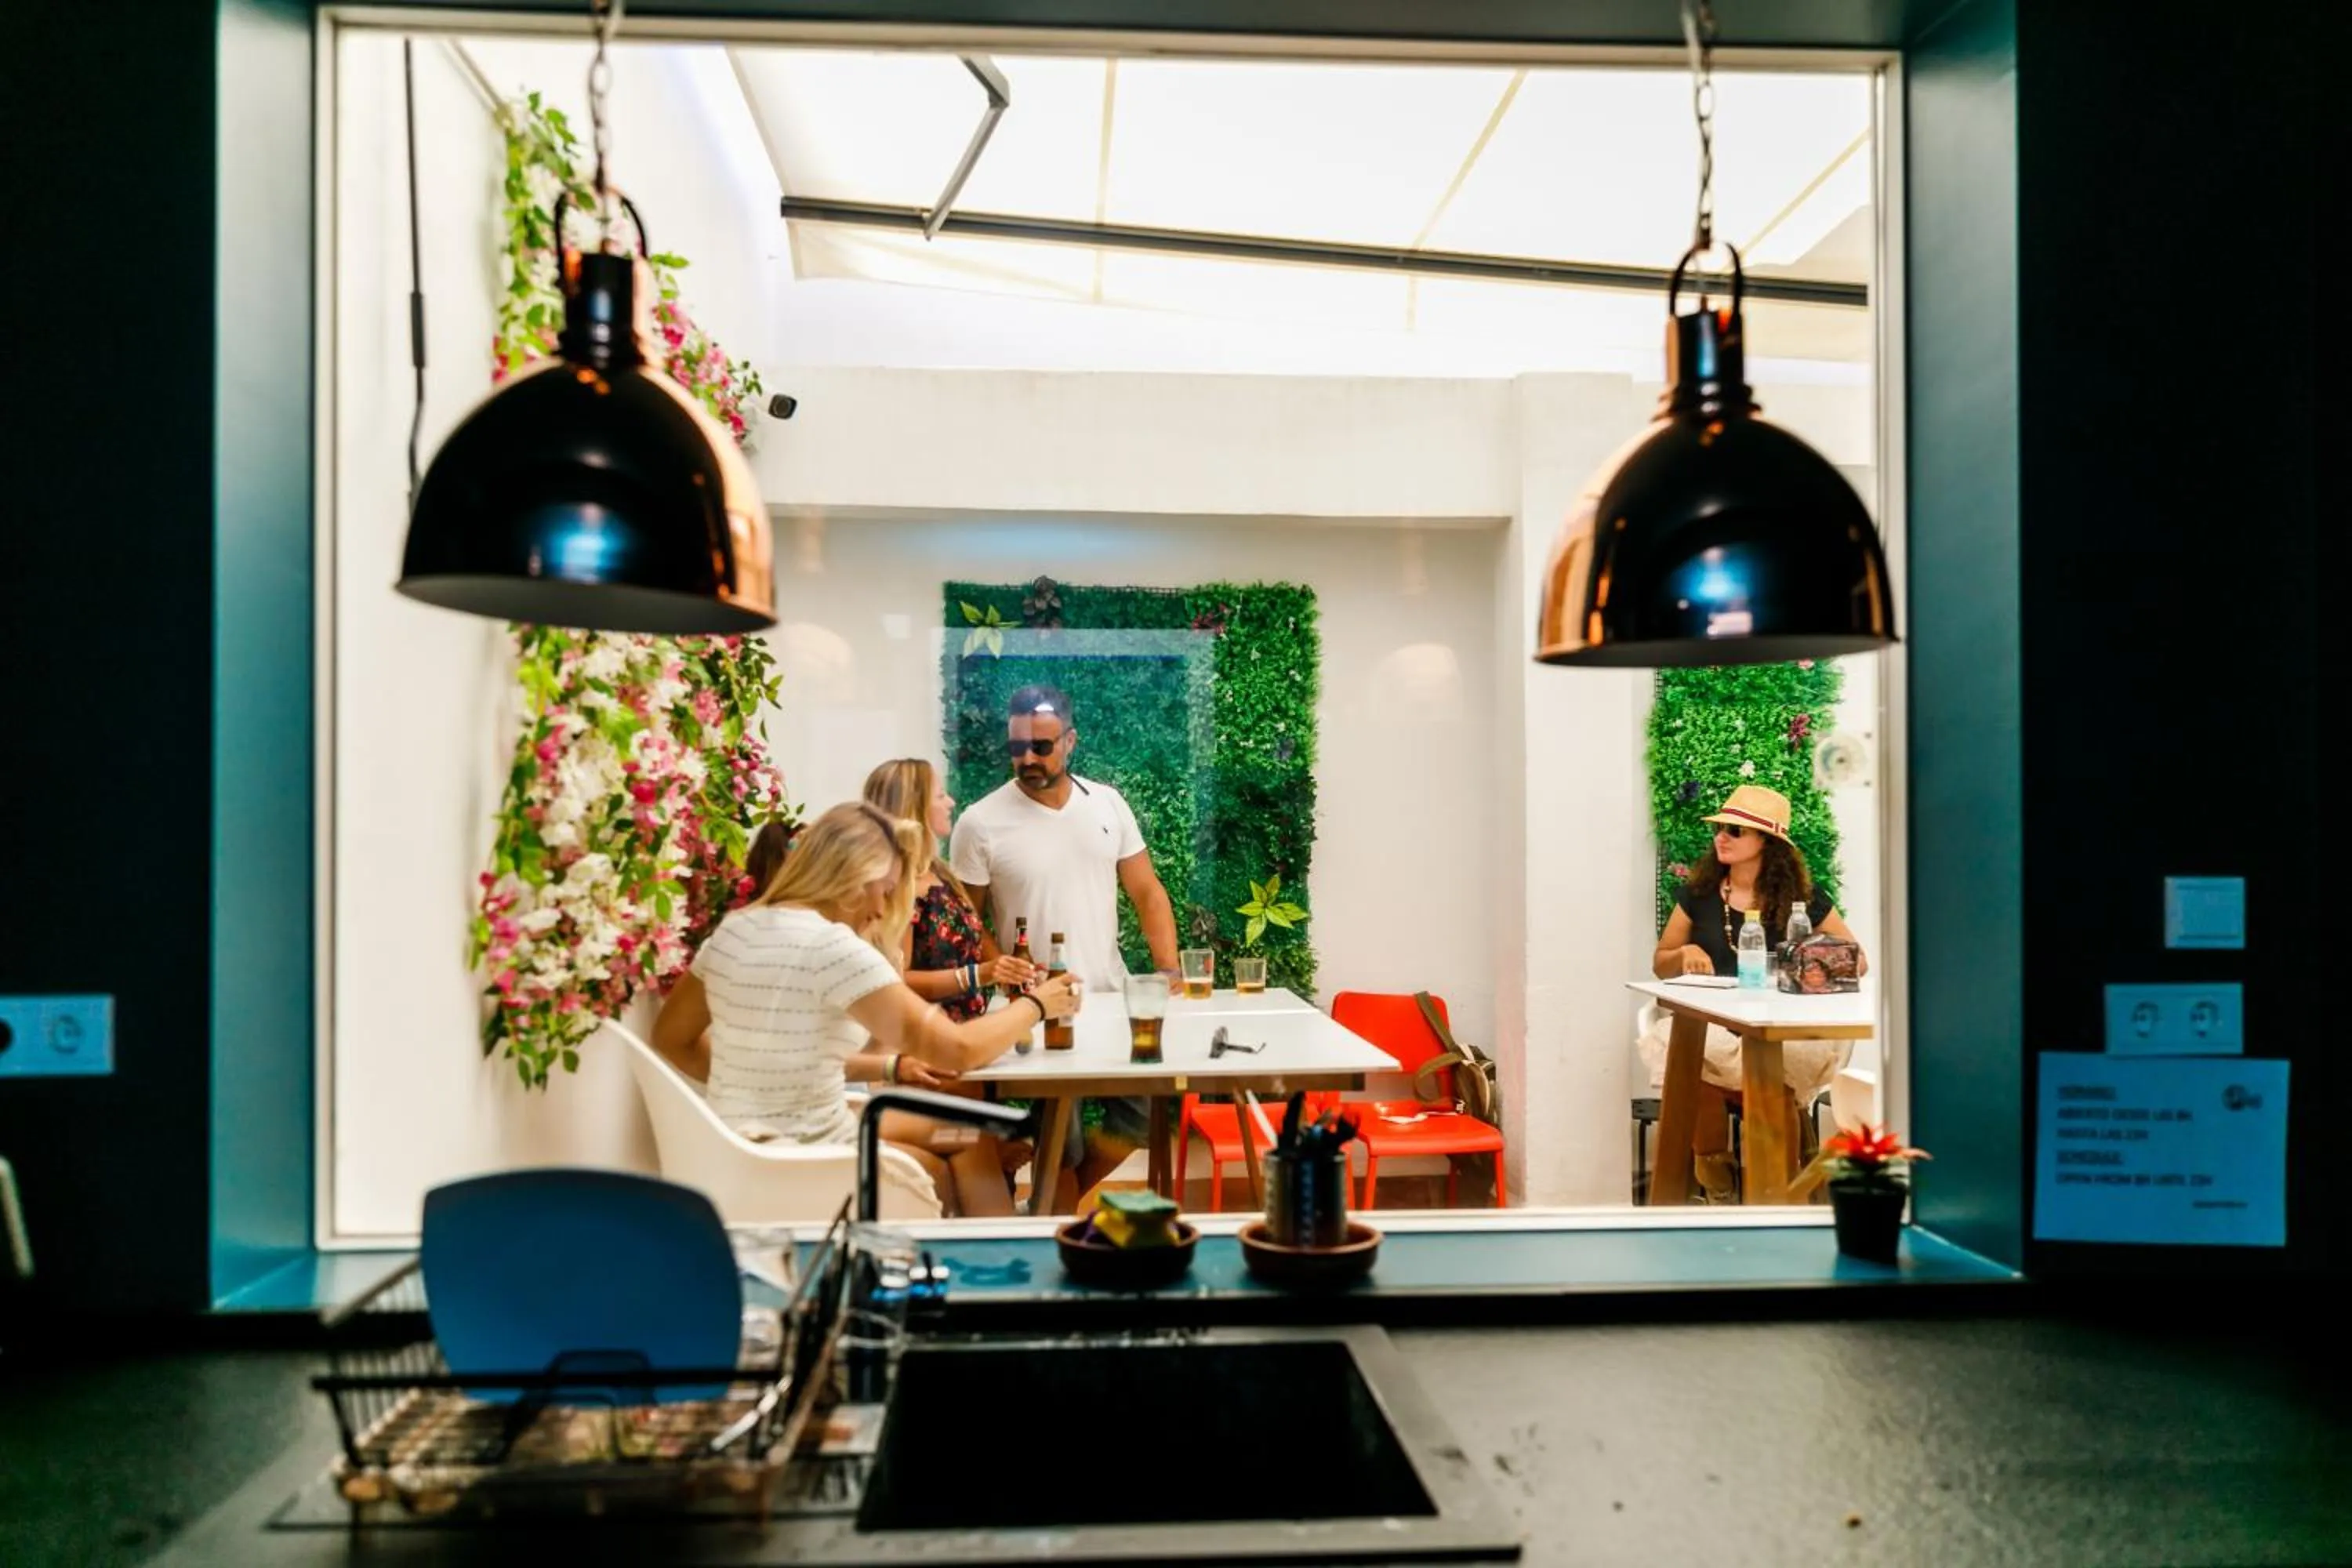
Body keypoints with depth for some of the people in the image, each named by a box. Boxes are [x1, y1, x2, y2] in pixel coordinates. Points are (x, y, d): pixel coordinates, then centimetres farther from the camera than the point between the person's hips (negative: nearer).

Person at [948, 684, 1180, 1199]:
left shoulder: (1107, 803, 2)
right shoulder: (981, 822, -9)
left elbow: (1147, 893, 6)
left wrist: (1170, 974, -5)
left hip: (1113, 997, 4)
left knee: (1146, 1109, 6)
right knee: (1061, 1144, -1)